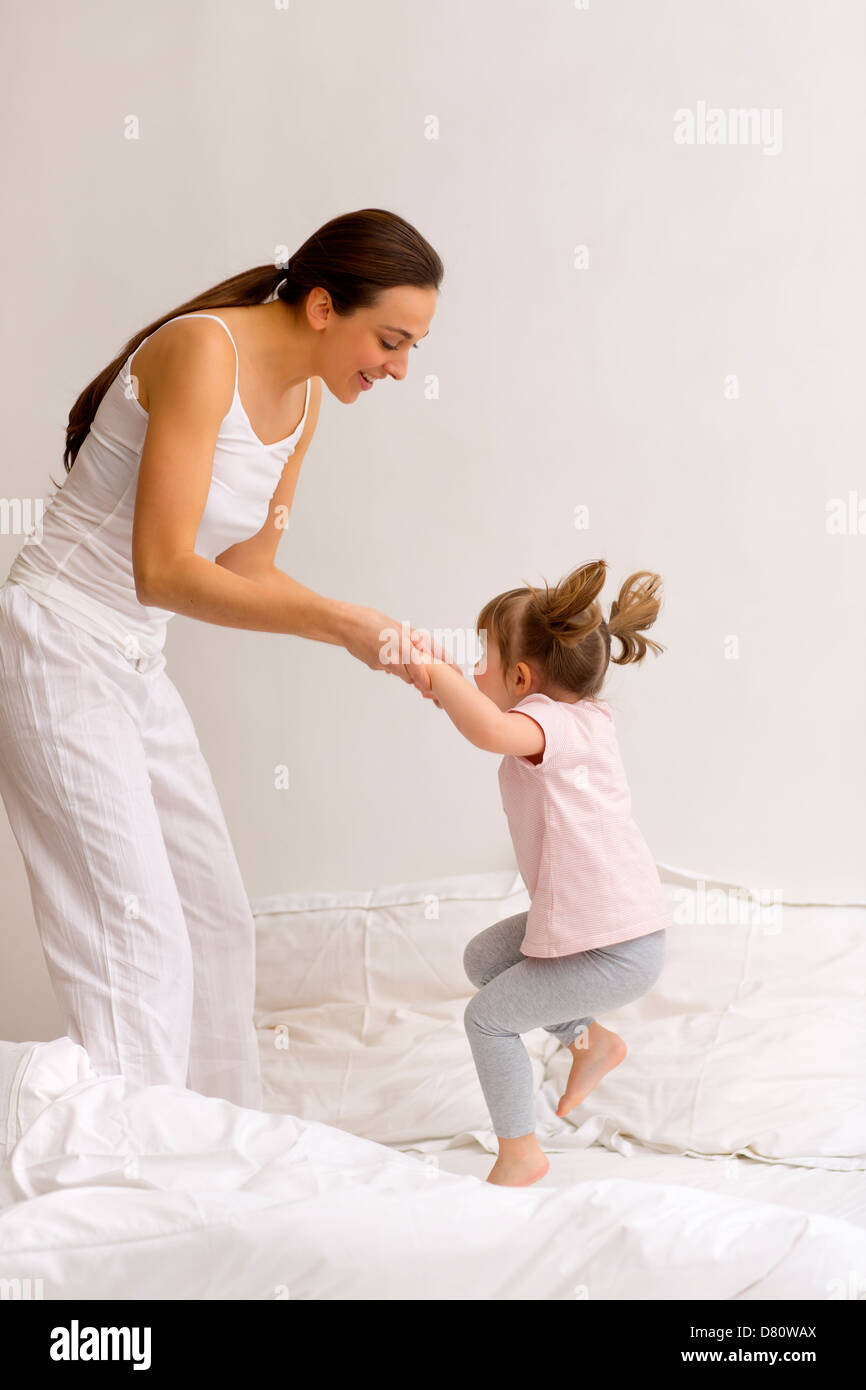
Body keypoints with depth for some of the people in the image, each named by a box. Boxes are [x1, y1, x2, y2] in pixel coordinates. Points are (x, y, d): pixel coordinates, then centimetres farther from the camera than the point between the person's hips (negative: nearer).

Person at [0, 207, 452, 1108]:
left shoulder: (305, 397, 6)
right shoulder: (203, 350, -21)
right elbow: (165, 570, -26)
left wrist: (379, 642, -1)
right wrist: (335, 621, -26)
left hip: (135, 662, 9)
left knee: (217, 920, 12)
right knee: (137, 940, -13)